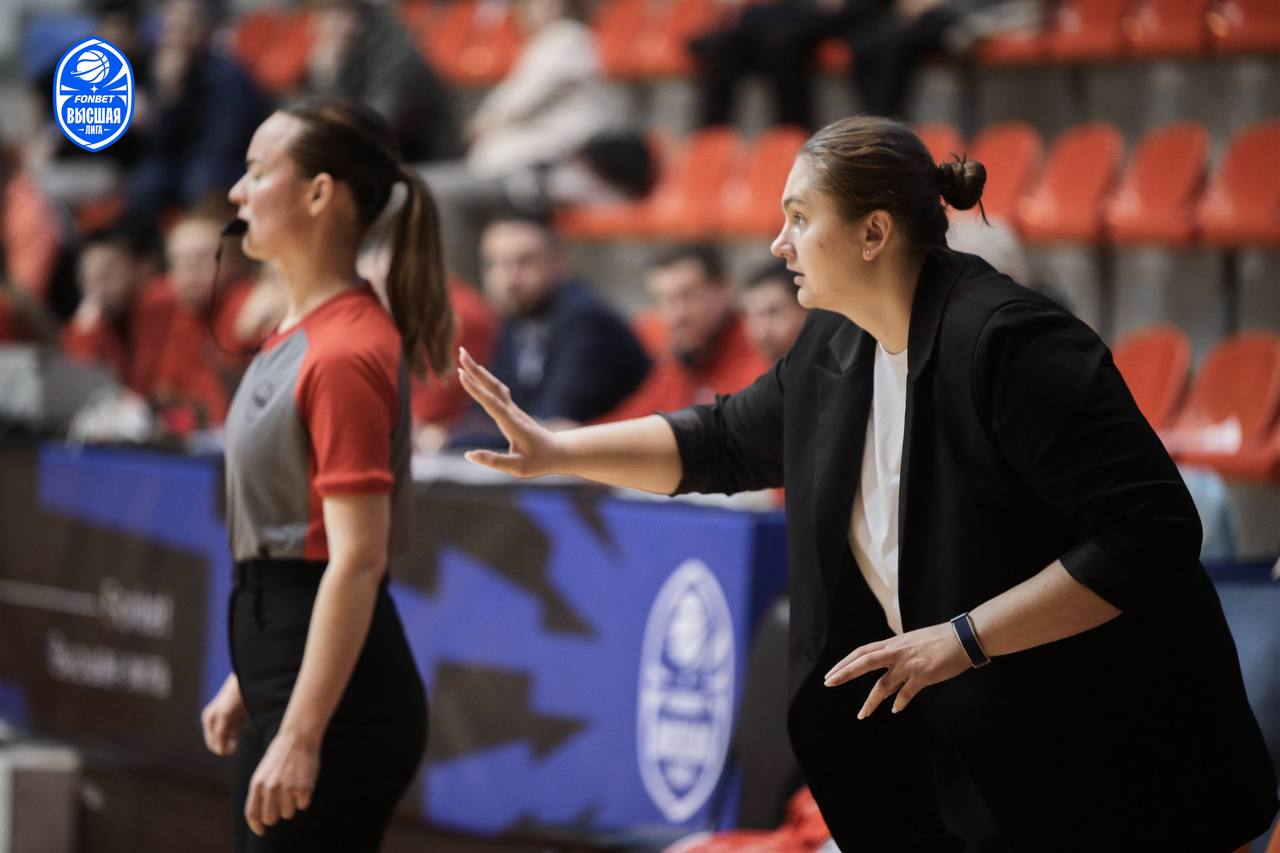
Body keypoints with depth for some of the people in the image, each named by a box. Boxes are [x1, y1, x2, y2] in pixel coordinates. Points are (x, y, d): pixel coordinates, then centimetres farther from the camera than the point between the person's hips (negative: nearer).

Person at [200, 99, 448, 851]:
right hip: (287, 667, 10)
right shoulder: (303, 331, 12)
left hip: (337, 699, -10)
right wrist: (249, 682, 22)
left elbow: (356, 561, -23)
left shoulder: (346, 351, -18)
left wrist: (301, 736, -25)